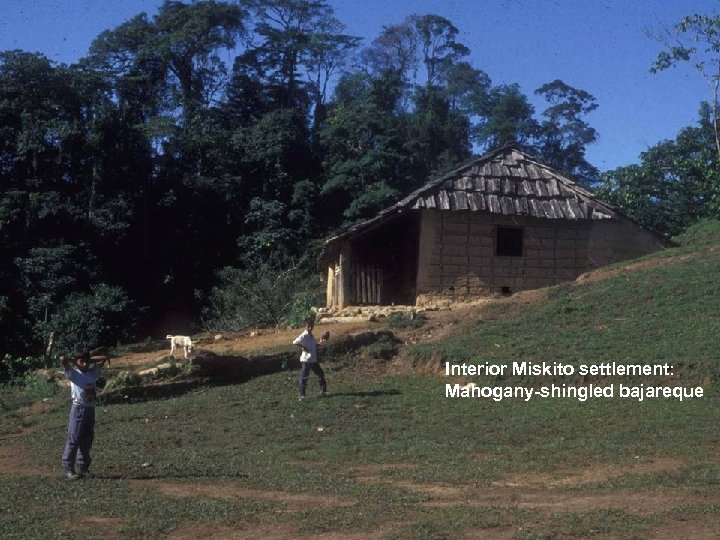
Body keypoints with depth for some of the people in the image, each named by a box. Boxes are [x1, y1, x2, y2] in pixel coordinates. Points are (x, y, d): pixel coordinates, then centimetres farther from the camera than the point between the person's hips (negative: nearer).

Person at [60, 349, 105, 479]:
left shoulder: (92, 372, 8)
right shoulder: (73, 373, -8)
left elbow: (102, 360, 19)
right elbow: (62, 359, -21)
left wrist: (91, 361, 11)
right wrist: (72, 362, -3)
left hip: (90, 409, 6)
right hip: (78, 409, -6)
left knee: (87, 440, 11)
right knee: (73, 439, -5)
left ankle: (82, 467, 19)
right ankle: (68, 468, -1)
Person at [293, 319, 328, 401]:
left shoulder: (312, 336, 13)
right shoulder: (303, 336, -12)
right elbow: (294, 342, -26)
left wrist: (320, 343, 14)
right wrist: (302, 347, -25)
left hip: (314, 360, 8)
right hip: (306, 360, -8)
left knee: (321, 374, 13)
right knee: (304, 378, -4)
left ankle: (323, 391, 24)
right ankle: (302, 395, 2)